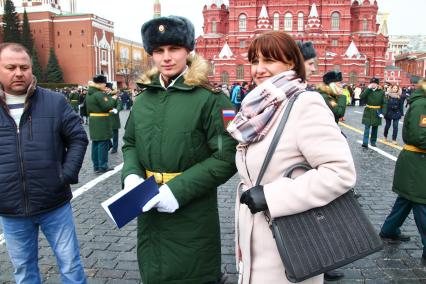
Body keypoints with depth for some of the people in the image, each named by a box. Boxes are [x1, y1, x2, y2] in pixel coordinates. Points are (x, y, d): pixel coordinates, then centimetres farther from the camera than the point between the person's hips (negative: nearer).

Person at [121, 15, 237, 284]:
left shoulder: (209, 98, -12)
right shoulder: (144, 98, 6)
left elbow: (227, 157, -16)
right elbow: (130, 144, 16)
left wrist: (178, 190, -20)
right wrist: (131, 175, -5)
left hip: (193, 215, -5)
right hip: (150, 212, 5)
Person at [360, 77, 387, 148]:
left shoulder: (381, 92, -1)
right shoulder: (367, 91, 1)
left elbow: (384, 103, -2)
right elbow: (361, 97, -17)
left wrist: (383, 113, -11)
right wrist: (368, 88, -18)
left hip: (377, 112, 1)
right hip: (368, 112, -1)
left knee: (375, 128, 11)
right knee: (367, 127, -6)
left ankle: (373, 142, 22)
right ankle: (365, 142, -10)